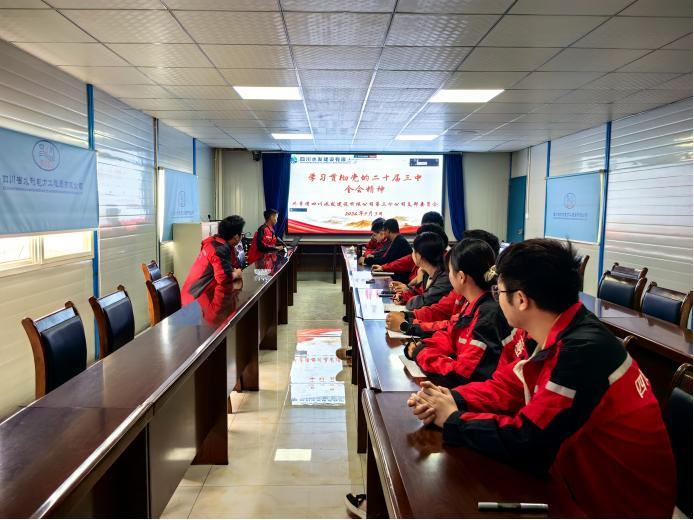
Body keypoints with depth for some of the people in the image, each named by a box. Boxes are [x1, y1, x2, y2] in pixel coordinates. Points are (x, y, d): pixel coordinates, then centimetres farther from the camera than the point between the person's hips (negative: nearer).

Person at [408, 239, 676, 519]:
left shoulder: (582, 351, -31)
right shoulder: (558, 333, -3)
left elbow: (524, 443, -29)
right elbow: (508, 386, 5)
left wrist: (453, 420, -15)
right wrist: (452, 398, -12)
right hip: (586, 478, 7)